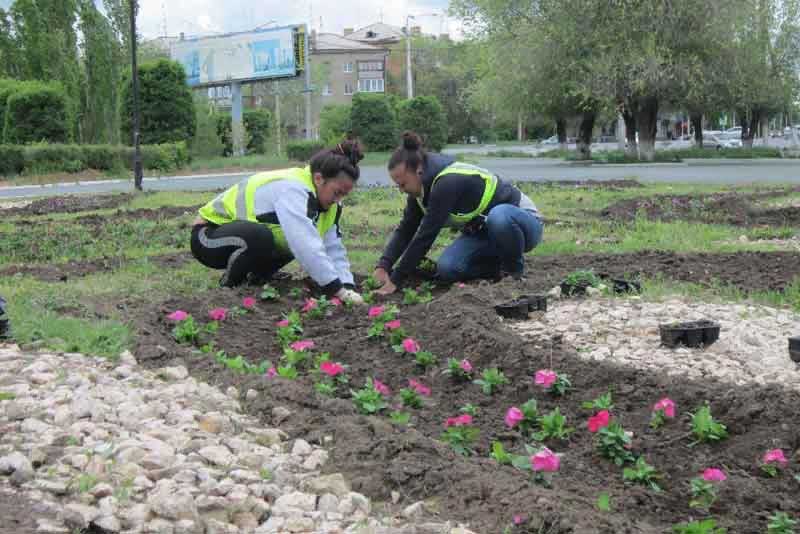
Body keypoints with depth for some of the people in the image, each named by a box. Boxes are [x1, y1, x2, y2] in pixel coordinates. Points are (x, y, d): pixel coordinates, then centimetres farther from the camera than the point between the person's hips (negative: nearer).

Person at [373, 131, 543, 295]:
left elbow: (425, 236, -34)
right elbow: (405, 230, -3)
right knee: (447, 269, -17)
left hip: (524, 221, -7)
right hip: (484, 229, 7)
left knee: (499, 217, -42)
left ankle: (514, 269, -13)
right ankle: (501, 266, 7)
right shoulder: (422, 187, -7)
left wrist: (395, 281, -30)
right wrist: (383, 266, -18)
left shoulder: (449, 182, -34)